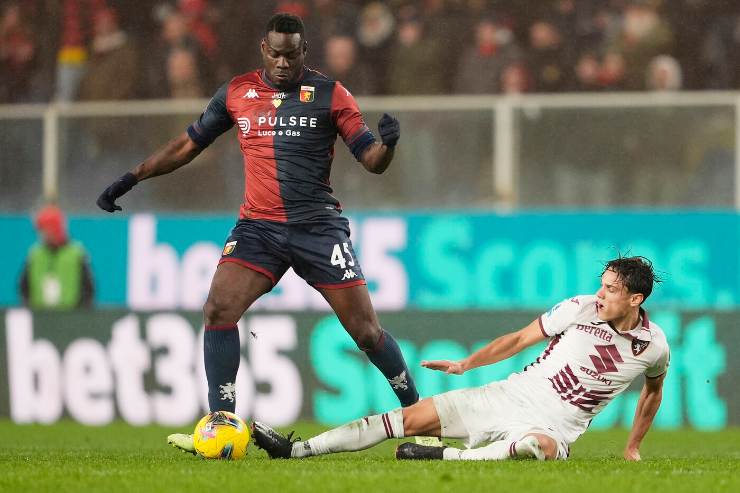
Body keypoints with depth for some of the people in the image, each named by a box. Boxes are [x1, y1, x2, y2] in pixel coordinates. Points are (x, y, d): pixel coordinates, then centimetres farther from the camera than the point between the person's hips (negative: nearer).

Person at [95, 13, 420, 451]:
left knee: (366, 329, -3)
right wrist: (131, 179, 15)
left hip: (318, 226, -2)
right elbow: (189, 144, 18)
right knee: (218, 310, -16)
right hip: (258, 227, 2)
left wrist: (388, 144, -26)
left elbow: (372, 161, -2)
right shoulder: (237, 93, 7)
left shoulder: (329, 94, -1)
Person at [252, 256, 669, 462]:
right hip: (511, 396, 3)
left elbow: (654, 390, 18)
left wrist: (634, 447, 20)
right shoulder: (580, 310, -2)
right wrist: (465, 364, 3)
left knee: (541, 446, -43)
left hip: (554, 426, -2)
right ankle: (296, 450, -11)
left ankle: (447, 458, -52)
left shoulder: (654, 346, -3)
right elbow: (520, 339, 7)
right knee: (415, 416, -10)